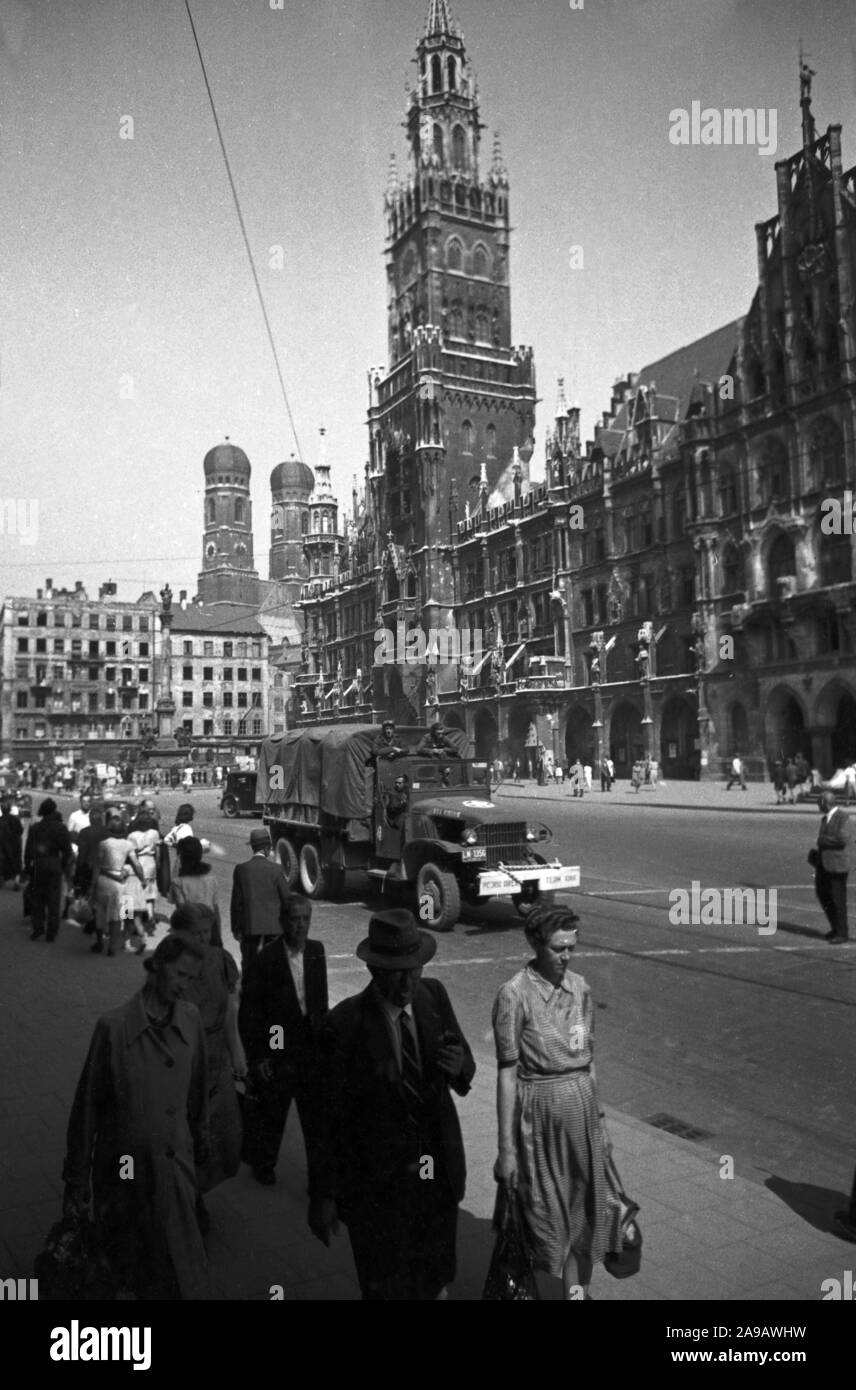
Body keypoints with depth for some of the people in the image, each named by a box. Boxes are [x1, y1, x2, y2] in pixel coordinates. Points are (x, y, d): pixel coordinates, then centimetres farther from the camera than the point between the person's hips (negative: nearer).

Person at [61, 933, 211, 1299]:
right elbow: (87, 1106, -9)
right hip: (125, 1169, -3)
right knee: (122, 1264, 16)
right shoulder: (114, 1026, -16)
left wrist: (200, 1139, 15)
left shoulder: (190, 1018, -5)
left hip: (176, 1166, 3)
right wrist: (76, 1180, -4)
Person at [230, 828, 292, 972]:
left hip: (249, 927, 1)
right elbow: (286, 899, -5)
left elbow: (236, 902, 0)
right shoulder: (275, 869, -8)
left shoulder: (241, 869, -4)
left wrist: (235, 928, 8)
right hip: (273, 926, -1)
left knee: (248, 965, 11)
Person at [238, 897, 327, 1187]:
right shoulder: (265, 960, -16)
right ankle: (262, 1163, 45)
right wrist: (258, 1057, -11)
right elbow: (249, 1013, -10)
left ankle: (320, 1183, 19)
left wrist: (322, 1038, 9)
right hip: (277, 1055, -3)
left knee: (317, 1120, 5)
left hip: (312, 1051, 3)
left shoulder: (316, 952, -1)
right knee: (271, 1115, 18)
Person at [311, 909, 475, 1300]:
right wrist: (324, 1195, -9)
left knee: (435, 1278, 24)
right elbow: (331, 1115, -14)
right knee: (385, 1286, 17)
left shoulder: (434, 996, -9)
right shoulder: (345, 1026, -22)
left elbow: (465, 1073, 2)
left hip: (438, 1173, 4)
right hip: (378, 1183, -4)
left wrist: (460, 1066, -21)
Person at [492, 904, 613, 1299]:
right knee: (542, 1204, 9)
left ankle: (575, 1286, 37)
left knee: (582, 1200, 16)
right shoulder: (515, 994, -16)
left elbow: (587, 1056, 11)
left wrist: (596, 1114, 15)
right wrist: (506, 1148, -13)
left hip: (582, 1103, 5)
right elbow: (507, 1073, -14)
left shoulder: (579, 986, 1)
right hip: (540, 1107, -5)